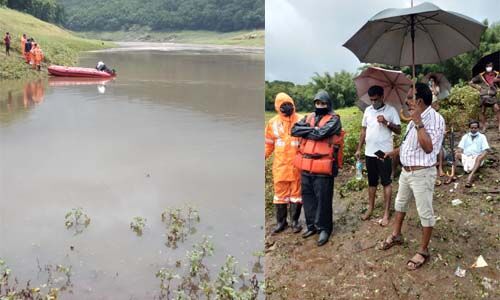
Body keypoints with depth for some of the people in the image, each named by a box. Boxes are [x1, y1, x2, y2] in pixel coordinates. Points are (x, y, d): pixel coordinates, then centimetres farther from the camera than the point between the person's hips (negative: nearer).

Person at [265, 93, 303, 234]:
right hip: (280, 164, 2)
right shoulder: (273, 123, 4)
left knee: (296, 192, 8)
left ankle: (295, 221, 20)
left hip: (297, 164, -2)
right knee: (280, 193, 9)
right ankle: (281, 221, 21)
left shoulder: (301, 120, -3)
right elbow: (269, 144, 10)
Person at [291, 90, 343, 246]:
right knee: (307, 196, 14)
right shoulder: (309, 117, 13)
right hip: (306, 165, 6)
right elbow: (294, 130, -1)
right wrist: (312, 129, -11)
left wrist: (305, 131, -5)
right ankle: (311, 225, 29)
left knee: (323, 198, 2)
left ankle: (324, 228, 16)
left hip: (322, 166, -6)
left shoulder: (333, 119, -5)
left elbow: (321, 133, -21)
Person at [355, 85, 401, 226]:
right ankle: (370, 208, 26)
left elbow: (398, 130, -7)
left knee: (386, 182, 0)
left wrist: (387, 122, -23)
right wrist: (359, 149, 10)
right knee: (371, 182, 14)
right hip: (369, 152, 5)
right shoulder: (367, 110, 8)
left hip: (384, 152, -5)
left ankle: (386, 213, 4)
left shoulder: (391, 110, -6)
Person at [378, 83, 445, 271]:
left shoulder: (435, 118, -20)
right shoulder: (416, 119, 9)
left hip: (421, 173, -10)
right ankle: (396, 235, 41)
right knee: (400, 203, 23)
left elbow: (428, 147, -30)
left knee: (425, 213, 2)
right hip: (406, 171, 10)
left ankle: (423, 251, 12)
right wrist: (393, 152, 29)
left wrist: (418, 123, -29)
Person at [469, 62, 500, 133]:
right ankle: (484, 127, 11)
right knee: (483, 112, 3)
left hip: (492, 96, -1)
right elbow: (470, 82, 12)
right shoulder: (481, 76, 7)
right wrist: (477, 87, 1)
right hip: (483, 96, 1)